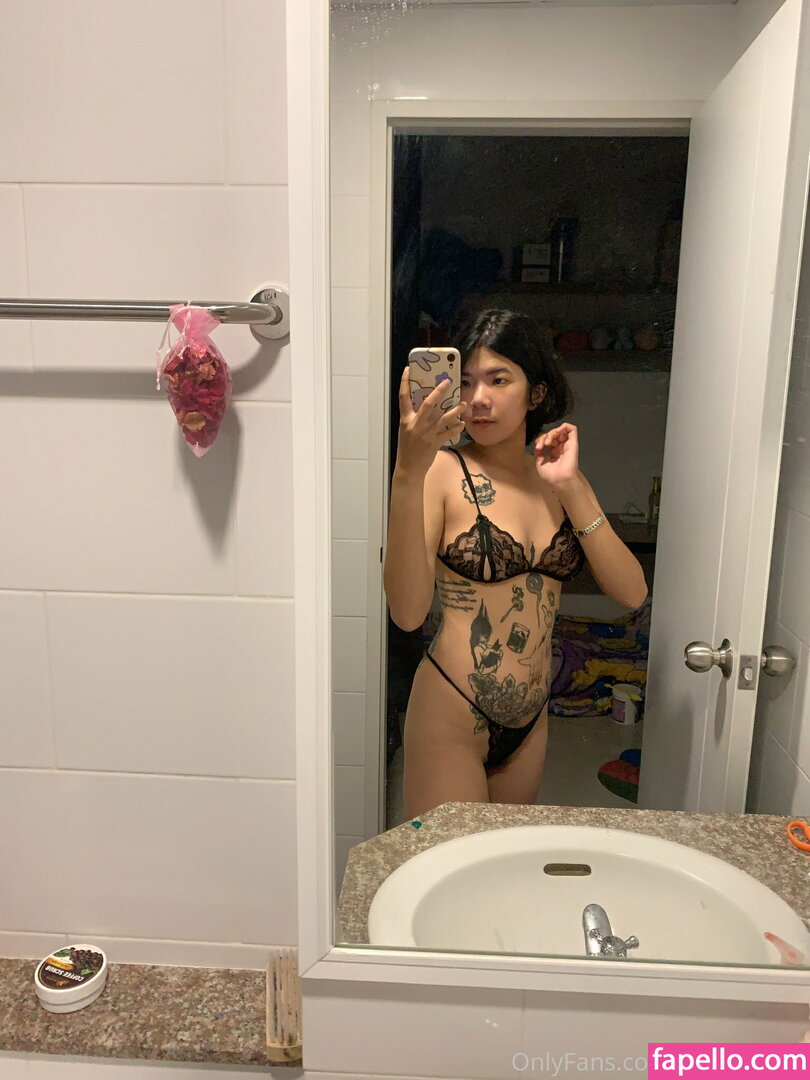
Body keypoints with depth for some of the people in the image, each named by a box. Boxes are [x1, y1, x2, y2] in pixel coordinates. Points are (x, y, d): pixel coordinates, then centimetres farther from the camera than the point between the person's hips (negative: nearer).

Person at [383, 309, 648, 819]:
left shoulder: (559, 479, 4)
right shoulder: (445, 471, -12)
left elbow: (632, 592, -6)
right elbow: (407, 613, -25)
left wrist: (572, 486, -14)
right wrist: (408, 474, -35)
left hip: (532, 719, 6)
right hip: (451, 716, -5)